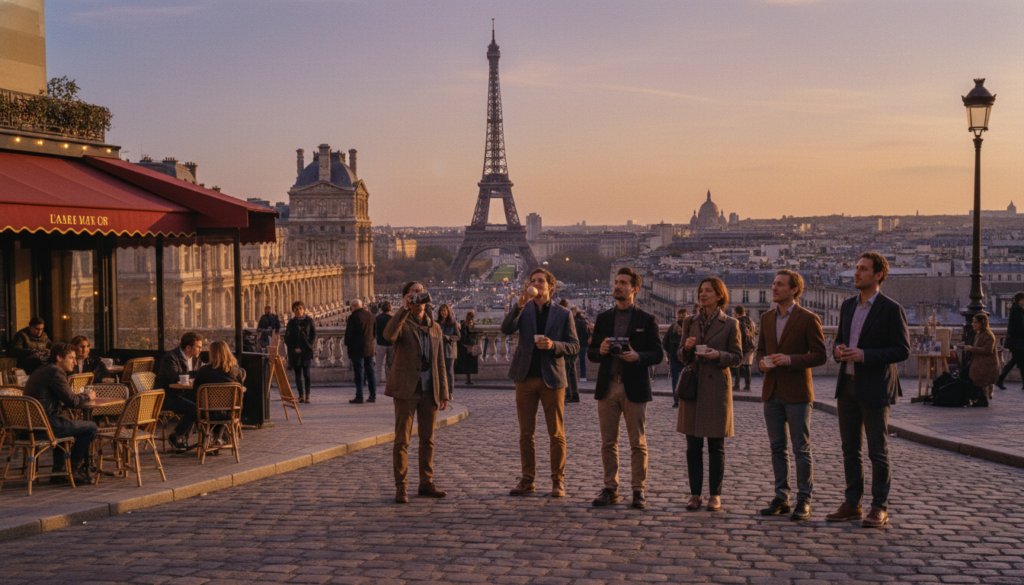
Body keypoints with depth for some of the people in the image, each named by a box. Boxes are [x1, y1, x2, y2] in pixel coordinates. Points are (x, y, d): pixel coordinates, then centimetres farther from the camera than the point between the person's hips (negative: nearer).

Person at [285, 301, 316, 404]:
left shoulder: (309, 321, 4)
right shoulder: (291, 322, 10)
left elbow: (314, 336, 4)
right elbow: (287, 337, 9)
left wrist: (307, 347, -8)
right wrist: (294, 348, -4)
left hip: (306, 351, -2)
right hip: (294, 352, 2)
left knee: (306, 374, -6)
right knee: (298, 374, 2)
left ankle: (307, 395, 3)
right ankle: (301, 395, 6)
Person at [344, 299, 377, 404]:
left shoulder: (353, 317, -11)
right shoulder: (371, 316, 9)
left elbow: (349, 333, -11)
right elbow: (375, 332, 16)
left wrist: (347, 344, 2)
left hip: (357, 349, -6)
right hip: (370, 348, 6)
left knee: (358, 372, -4)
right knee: (370, 372, 10)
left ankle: (359, 396, -5)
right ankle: (373, 395, 12)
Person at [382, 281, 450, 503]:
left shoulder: (435, 328, 12)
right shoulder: (402, 324, -2)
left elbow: (440, 363, 13)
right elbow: (388, 335, -29)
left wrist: (444, 393, 8)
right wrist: (405, 309, -28)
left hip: (429, 391, 5)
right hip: (406, 391, -5)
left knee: (427, 440, 10)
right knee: (402, 440, -3)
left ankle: (426, 483, 19)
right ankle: (401, 487, 1)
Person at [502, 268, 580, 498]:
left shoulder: (563, 314, 5)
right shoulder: (522, 310, 7)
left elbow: (574, 346, 2)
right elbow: (506, 329, -11)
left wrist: (553, 345, -16)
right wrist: (520, 303, -22)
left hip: (552, 378, -1)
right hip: (526, 377, 2)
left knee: (556, 433, 1)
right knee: (526, 433, 6)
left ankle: (558, 481, 10)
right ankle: (528, 480, 14)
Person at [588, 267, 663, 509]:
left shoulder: (647, 320, 3)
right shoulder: (603, 318, 12)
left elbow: (658, 355, 0)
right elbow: (590, 353, 13)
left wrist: (638, 356, -19)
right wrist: (600, 351, -10)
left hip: (635, 388, -3)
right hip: (608, 387, 3)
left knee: (638, 443, 1)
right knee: (608, 442, 6)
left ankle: (638, 490, 9)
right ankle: (610, 489, 14)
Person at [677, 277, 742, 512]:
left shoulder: (730, 324, 1)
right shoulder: (690, 322, 9)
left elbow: (736, 357, 1)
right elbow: (682, 357, 11)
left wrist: (718, 355, -17)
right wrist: (687, 348, -10)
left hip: (717, 387, -3)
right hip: (693, 386, 3)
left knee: (716, 445, 2)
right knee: (693, 446, 4)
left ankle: (715, 495, 11)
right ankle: (695, 494, 12)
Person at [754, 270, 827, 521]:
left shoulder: (808, 319, -7)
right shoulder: (767, 317, 11)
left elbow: (820, 355, -9)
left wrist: (790, 360, -20)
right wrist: (762, 363, -4)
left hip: (797, 394, -6)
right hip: (772, 392, 6)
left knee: (801, 449, 0)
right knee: (778, 448, 10)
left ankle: (804, 501, 7)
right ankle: (781, 498, 17)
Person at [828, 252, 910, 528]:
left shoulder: (891, 309, -8)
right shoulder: (848, 305, 12)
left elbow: (903, 349, -11)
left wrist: (865, 355, -20)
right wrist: (838, 351, -4)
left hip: (875, 389, -6)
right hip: (847, 385, 6)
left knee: (878, 451, 0)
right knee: (850, 449, 10)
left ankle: (880, 508, 9)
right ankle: (852, 505, 19)